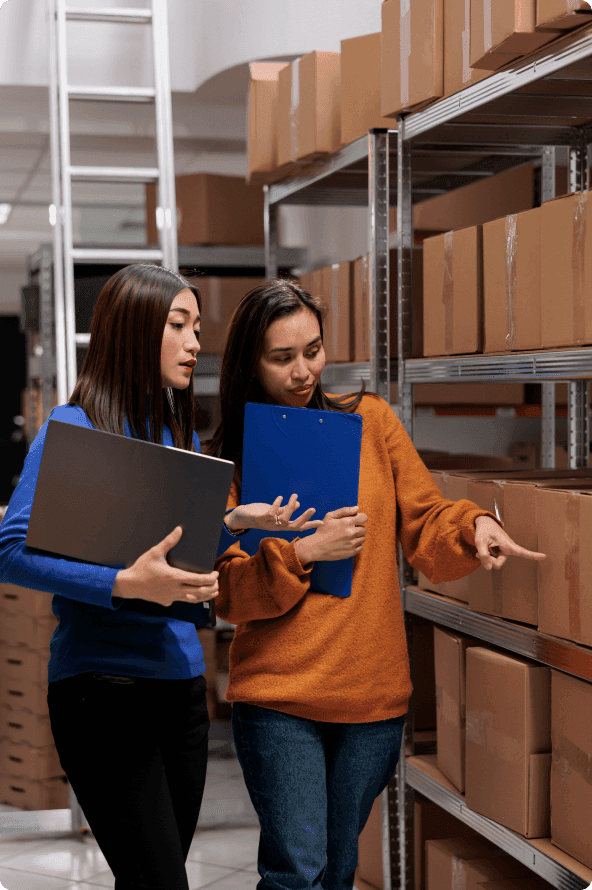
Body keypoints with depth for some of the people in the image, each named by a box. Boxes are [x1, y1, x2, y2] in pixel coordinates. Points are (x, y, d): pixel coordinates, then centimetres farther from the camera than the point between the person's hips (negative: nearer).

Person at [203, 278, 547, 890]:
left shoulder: (370, 421, 5)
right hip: (278, 699, -2)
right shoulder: (227, 456, 0)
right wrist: (300, 553, -17)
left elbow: (425, 527, 4)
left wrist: (473, 529, -16)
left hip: (374, 693, 2)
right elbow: (227, 591, -4)